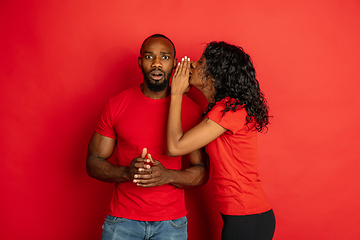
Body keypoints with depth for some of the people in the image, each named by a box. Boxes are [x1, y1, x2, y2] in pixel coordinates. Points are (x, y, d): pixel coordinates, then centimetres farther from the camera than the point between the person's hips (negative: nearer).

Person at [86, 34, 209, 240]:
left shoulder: (191, 111, -3)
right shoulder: (116, 106, -2)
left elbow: (202, 172, 0)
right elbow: (93, 163, 0)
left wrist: (168, 176, -20)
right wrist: (127, 172, -19)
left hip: (171, 223, 0)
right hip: (123, 220, 0)